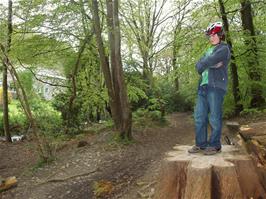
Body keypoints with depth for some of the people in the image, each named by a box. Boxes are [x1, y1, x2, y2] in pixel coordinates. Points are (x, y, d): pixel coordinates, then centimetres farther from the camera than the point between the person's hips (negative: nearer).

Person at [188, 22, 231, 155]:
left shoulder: (224, 48, 3)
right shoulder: (209, 51, 27)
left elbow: (210, 60, -14)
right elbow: (198, 64, 12)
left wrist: (202, 65, 3)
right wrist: (209, 64, -7)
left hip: (216, 86, -7)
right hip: (203, 86, 8)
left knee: (214, 117, -4)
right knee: (199, 116, 5)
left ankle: (215, 145, 6)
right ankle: (201, 144, 12)